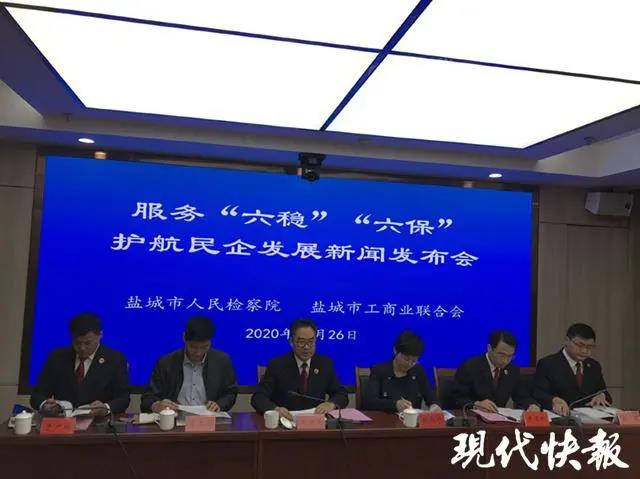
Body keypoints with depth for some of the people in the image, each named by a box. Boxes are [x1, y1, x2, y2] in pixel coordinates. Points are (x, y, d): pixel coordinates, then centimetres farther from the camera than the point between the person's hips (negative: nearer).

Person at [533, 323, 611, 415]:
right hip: (561, 418, -5)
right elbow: (538, 395, -12)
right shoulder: (547, 364, -3)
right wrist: (554, 400, -33)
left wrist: (601, 396, -5)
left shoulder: (594, 366, 17)